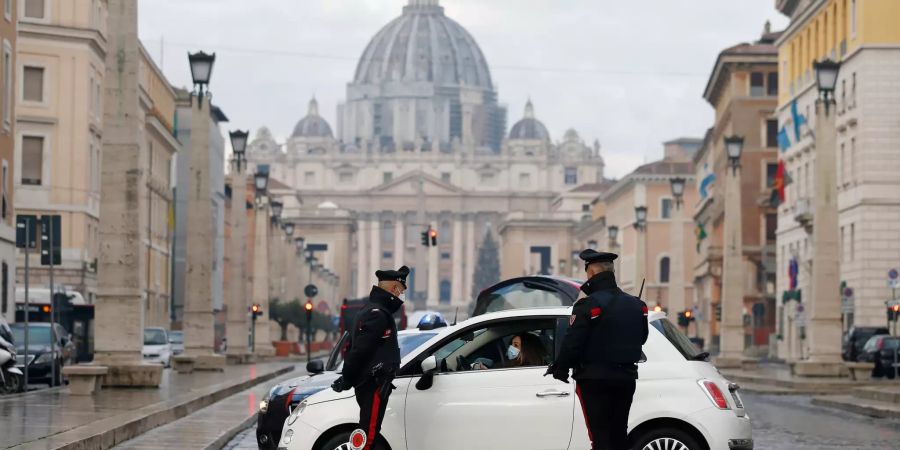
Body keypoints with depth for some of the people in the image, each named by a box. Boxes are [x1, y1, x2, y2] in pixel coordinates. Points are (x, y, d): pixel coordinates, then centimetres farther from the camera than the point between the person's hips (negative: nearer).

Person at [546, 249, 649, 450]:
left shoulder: (588, 305, -16)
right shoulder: (636, 305, 7)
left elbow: (572, 343, -15)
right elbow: (641, 338, 16)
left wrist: (559, 369, -1)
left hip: (595, 380, -6)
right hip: (626, 378, 6)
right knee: (619, 433, 14)